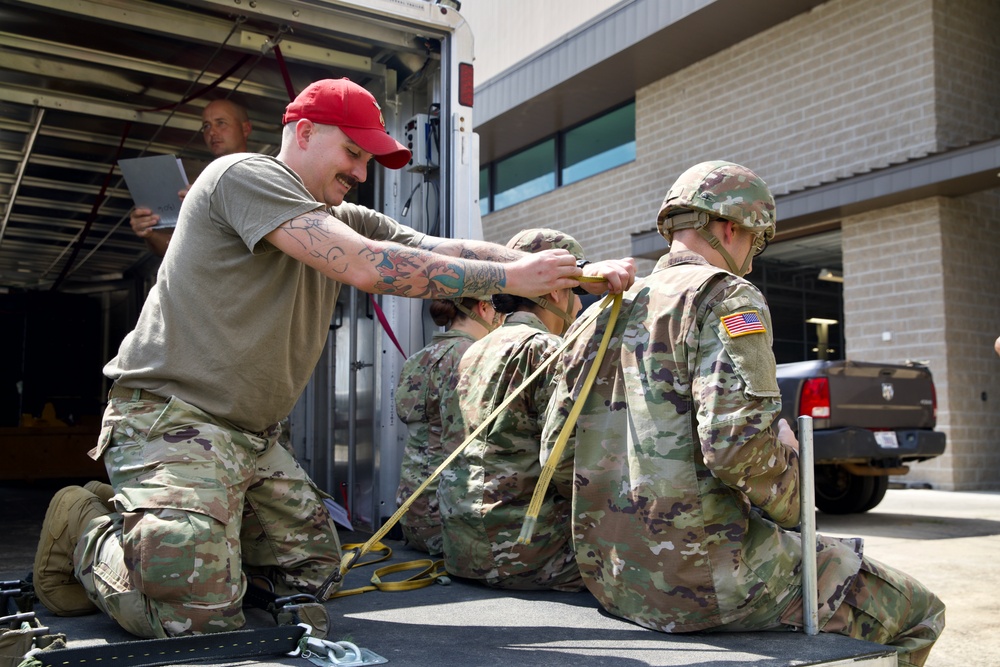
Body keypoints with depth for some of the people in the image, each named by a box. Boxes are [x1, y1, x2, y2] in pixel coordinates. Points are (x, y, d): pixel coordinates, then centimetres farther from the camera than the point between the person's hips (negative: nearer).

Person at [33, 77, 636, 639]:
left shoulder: (346, 220, 12)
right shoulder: (244, 174, -13)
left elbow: (447, 249, 2)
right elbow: (367, 267, -24)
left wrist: (581, 274, -8)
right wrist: (509, 277, -19)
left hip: (254, 439, 9)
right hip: (174, 420, -9)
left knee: (316, 576, 7)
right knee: (198, 615, -21)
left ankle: (149, 527, 20)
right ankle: (88, 532, 8)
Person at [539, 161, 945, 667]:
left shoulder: (607, 313, 13)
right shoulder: (725, 296, -9)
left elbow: (557, 459, 10)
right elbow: (737, 443, -23)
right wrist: (787, 506, -3)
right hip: (702, 574, -9)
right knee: (918, 612, 9)